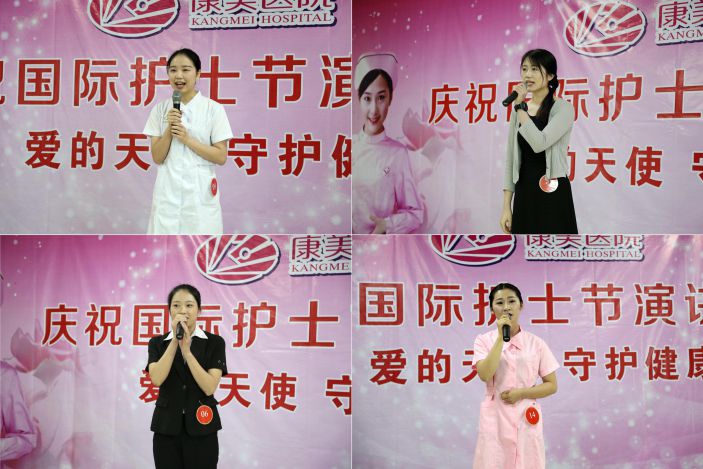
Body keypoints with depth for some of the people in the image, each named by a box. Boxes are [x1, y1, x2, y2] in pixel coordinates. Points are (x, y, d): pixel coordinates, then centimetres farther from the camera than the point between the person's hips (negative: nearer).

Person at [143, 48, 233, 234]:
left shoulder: (213, 108, -3)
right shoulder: (160, 109, 5)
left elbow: (221, 157, -6)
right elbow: (157, 157, 2)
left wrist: (187, 139, -14)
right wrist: (169, 129, -12)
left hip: (200, 192, -2)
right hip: (168, 192, 2)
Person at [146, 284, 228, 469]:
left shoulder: (214, 342, -1)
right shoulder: (157, 343, 5)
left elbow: (209, 387, -13)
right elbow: (157, 379, -14)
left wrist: (187, 351, -18)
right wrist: (175, 340, -16)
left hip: (201, 429, -1)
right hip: (167, 428, 2)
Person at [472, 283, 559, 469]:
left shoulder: (536, 343, 0)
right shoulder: (484, 340, -1)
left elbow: (552, 385, 3)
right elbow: (485, 375, -17)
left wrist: (521, 393, -12)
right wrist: (501, 337, -17)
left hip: (526, 418, 1)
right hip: (495, 418, -1)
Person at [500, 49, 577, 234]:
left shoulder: (563, 109, -6)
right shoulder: (519, 110, 11)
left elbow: (540, 143, -23)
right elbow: (511, 158, 11)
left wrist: (520, 106, -15)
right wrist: (506, 206, 7)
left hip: (553, 196, -5)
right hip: (524, 195, 6)